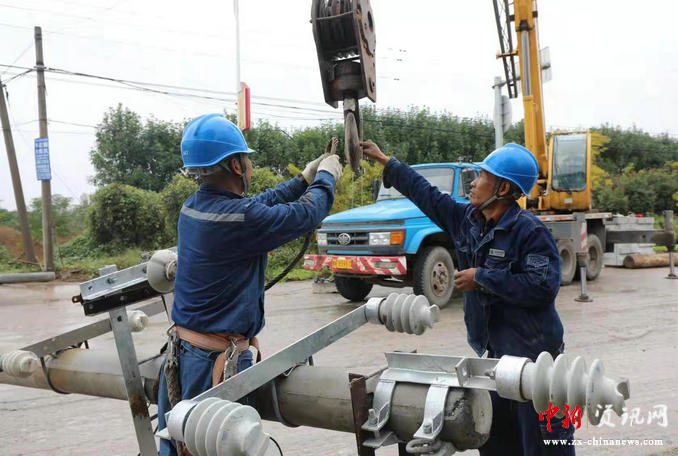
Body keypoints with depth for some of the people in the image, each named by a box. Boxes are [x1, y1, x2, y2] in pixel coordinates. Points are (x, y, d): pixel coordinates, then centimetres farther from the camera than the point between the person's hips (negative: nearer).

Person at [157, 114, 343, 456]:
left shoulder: (193, 207, 4)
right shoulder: (238, 218, -22)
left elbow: (261, 205, 15)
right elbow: (306, 215, -11)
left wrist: (306, 178, 21)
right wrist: (326, 177, 8)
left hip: (181, 352, 9)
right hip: (218, 362, -9)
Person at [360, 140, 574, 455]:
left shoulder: (530, 231, -16)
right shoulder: (466, 220, 6)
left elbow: (543, 287, -25)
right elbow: (426, 194, 16)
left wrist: (482, 278, -20)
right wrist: (384, 160, 22)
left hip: (534, 356, -8)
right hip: (496, 353, 8)